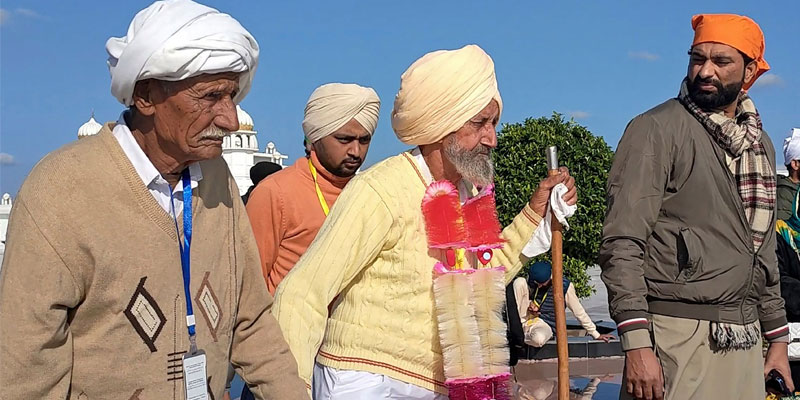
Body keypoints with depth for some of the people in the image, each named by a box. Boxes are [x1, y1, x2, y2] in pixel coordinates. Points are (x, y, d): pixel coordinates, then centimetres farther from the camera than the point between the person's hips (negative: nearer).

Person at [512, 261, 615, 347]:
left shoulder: (565, 286, -13)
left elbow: (579, 312, -6)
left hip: (545, 325, -3)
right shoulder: (531, 279, -4)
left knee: (539, 339, -44)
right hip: (528, 319, 3)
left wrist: (596, 335, -4)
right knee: (519, 281, -18)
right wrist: (529, 305, -11)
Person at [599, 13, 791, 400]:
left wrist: (777, 337, 18)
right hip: (678, 337, -6)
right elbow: (622, 242, -14)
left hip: (744, 341, 6)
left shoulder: (760, 144, 14)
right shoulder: (657, 129, -7)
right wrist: (636, 345, -21)